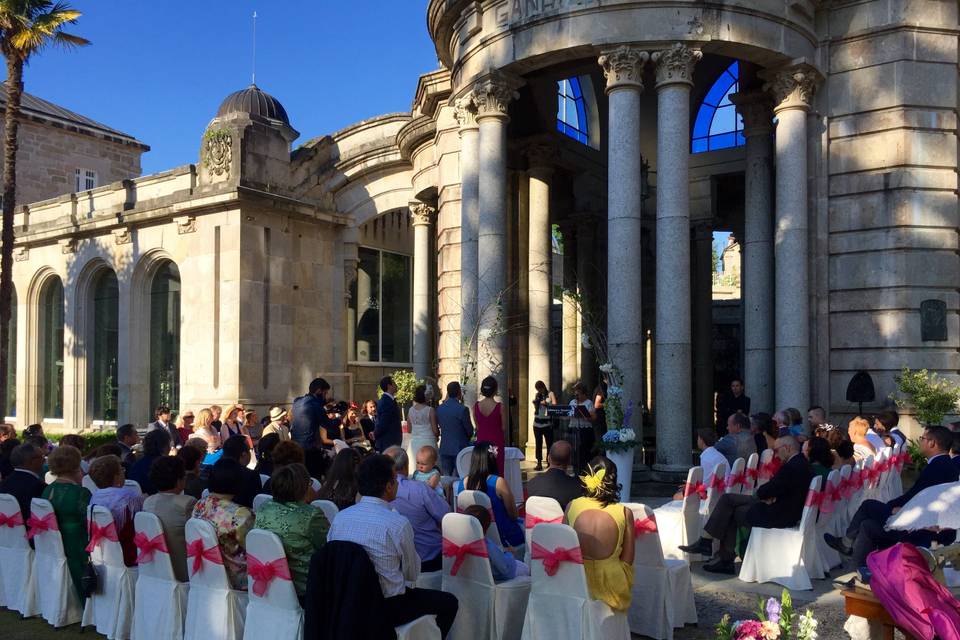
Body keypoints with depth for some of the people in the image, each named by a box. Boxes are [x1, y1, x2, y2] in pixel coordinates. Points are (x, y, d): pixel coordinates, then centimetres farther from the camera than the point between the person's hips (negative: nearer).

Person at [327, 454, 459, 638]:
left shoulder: (339, 518, -5)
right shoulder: (399, 524, -19)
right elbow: (413, 574, -6)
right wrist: (412, 548, 13)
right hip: (386, 609, -6)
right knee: (449, 602, 13)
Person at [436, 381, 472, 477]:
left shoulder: (439, 408, 0)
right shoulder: (462, 409, -16)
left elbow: (439, 425, 10)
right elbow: (470, 430, -6)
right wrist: (466, 439, 13)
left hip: (444, 448, 5)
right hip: (460, 448, -5)